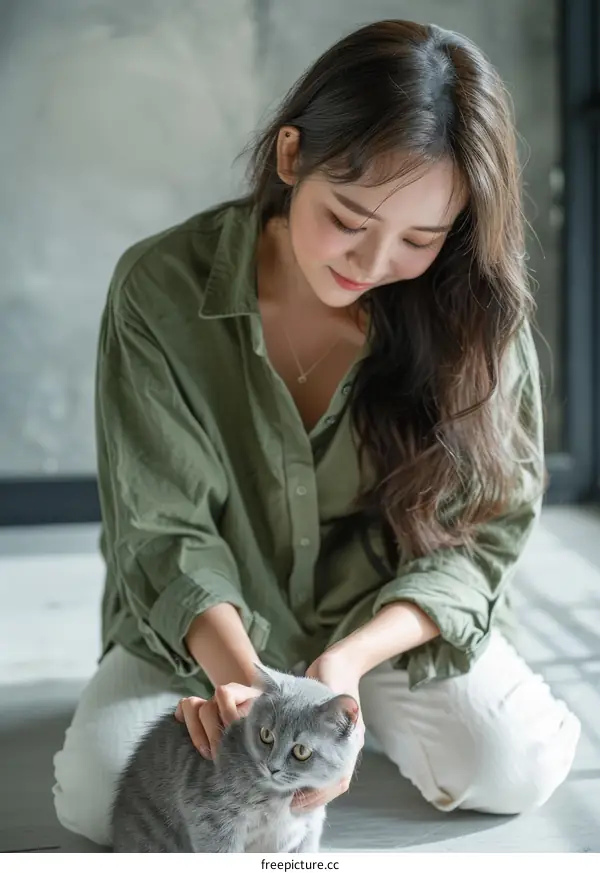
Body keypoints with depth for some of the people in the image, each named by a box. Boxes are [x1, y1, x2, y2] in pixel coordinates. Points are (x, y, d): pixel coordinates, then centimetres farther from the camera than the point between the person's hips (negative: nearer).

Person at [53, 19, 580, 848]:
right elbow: (166, 530, -18)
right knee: (97, 793, -20)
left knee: (515, 770, -21)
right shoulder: (162, 288, -20)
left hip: (396, 615, 1)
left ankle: (377, 709, 12)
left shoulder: (475, 312, -17)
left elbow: (483, 534, -14)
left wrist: (349, 658, -31)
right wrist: (243, 676, -36)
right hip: (213, 619, 0)